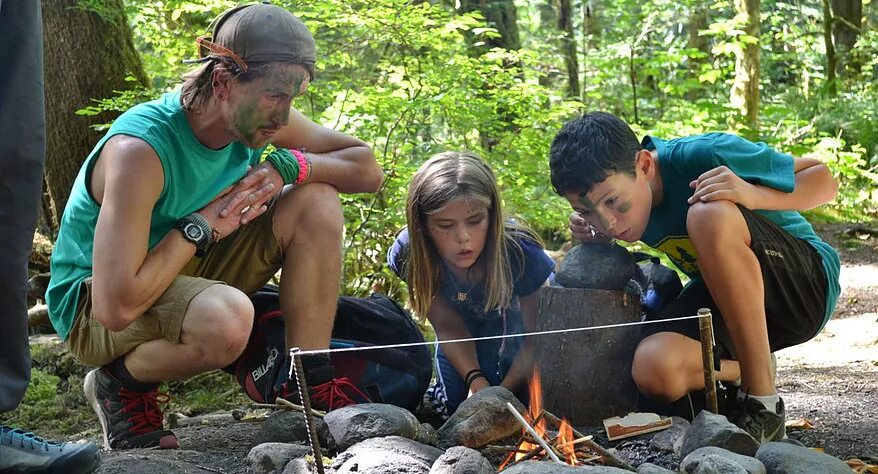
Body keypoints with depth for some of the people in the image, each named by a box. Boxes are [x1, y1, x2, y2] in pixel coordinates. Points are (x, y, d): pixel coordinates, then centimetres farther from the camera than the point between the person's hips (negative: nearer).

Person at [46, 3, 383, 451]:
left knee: (317, 200, -10)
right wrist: (201, 225, -26)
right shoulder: (140, 149, -32)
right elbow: (117, 307, -38)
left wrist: (288, 165, -21)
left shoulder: (253, 114, -10)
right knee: (226, 319, -39)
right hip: (93, 302, -7)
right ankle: (122, 382, -7)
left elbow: (368, 170, -2)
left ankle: (310, 384, -4)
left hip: (188, 273, 8)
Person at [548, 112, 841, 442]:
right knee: (653, 369, -28)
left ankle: (762, 401, -24)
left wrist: (755, 195, -33)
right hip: (724, 298, 4)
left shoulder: (702, 155, -22)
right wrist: (590, 238, -5)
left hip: (806, 281, -4)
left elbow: (824, 179, -15)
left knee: (711, 216, -35)